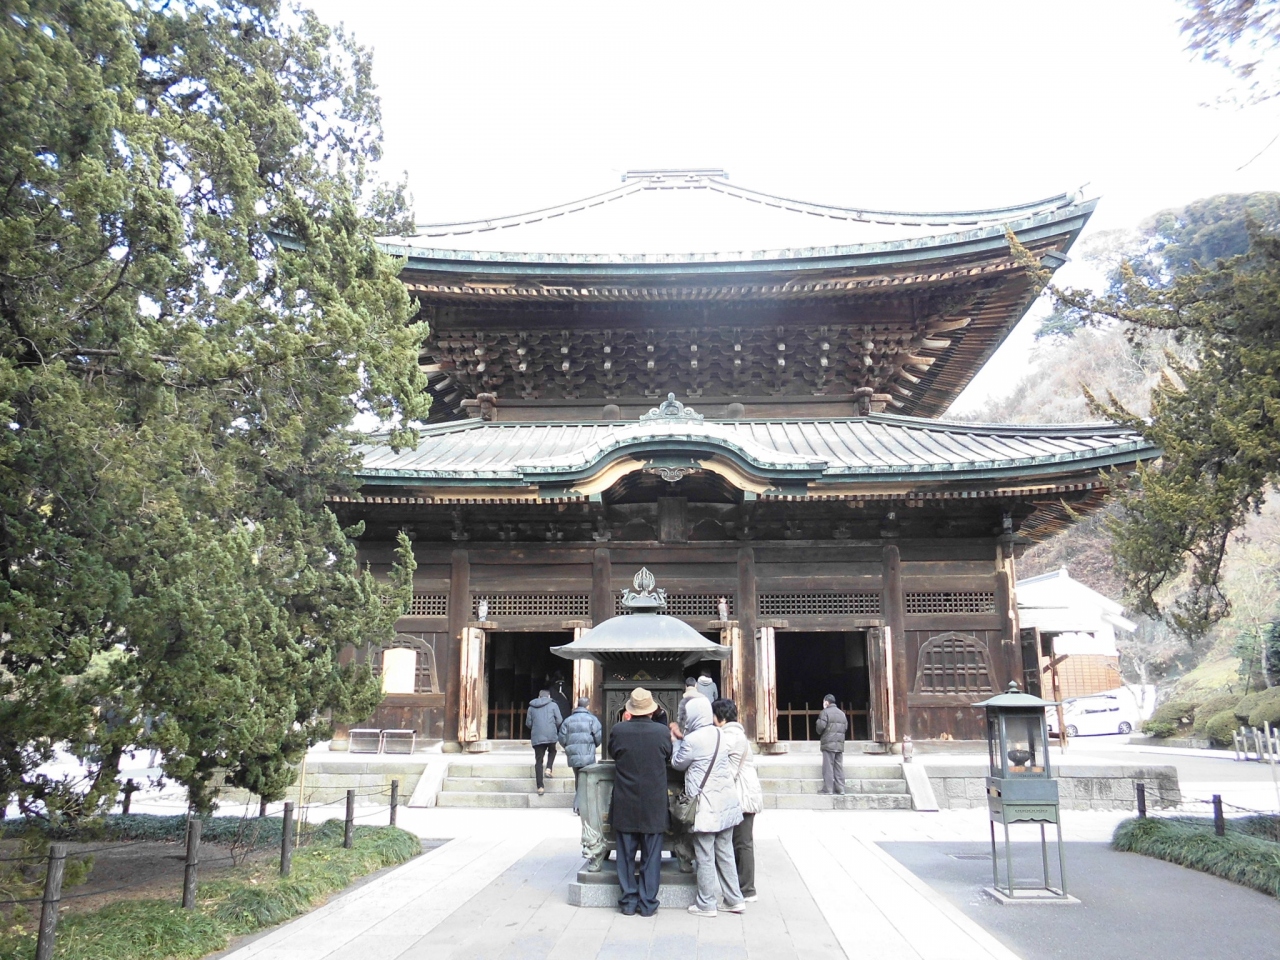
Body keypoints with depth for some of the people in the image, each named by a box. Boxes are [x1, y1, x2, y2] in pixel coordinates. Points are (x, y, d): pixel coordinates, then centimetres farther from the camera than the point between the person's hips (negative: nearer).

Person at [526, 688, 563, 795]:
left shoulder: (532, 707, 11)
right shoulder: (553, 705, 3)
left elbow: (528, 723, 11)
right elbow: (559, 721, -2)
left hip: (537, 737, 2)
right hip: (551, 735, -2)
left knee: (538, 761, 5)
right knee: (552, 751, 28)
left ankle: (540, 787, -1)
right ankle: (549, 769, 4)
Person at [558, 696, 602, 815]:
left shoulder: (568, 720, 9)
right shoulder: (592, 719, -3)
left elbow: (562, 738, 7)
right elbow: (599, 737, -8)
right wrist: (594, 745, 12)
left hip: (572, 756, 5)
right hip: (587, 756, -5)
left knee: (578, 779, 18)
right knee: (585, 780, -4)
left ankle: (579, 804, 25)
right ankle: (579, 805, -14)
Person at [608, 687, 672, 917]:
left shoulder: (618, 730, -13)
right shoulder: (662, 732, -13)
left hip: (624, 806, 0)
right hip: (654, 806, 0)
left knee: (626, 855, 12)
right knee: (651, 856, 10)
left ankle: (629, 901, 17)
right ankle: (648, 903, 14)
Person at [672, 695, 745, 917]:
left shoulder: (692, 740, -16)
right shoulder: (720, 734, 6)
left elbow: (678, 763, -1)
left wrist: (676, 742, 14)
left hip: (706, 806, -7)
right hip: (727, 803, 7)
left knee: (705, 856, 3)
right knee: (725, 852, 15)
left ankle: (706, 904, 10)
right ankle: (734, 899, 20)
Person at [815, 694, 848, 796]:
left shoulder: (825, 712, -6)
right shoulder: (842, 713, 15)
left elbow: (821, 726, -14)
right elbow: (846, 727, 13)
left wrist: (820, 733, 6)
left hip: (828, 743, -6)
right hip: (840, 744, 6)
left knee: (828, 767, -4)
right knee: (839, 766, 8)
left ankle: (827, 789, -6)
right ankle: (840, 788, 6)